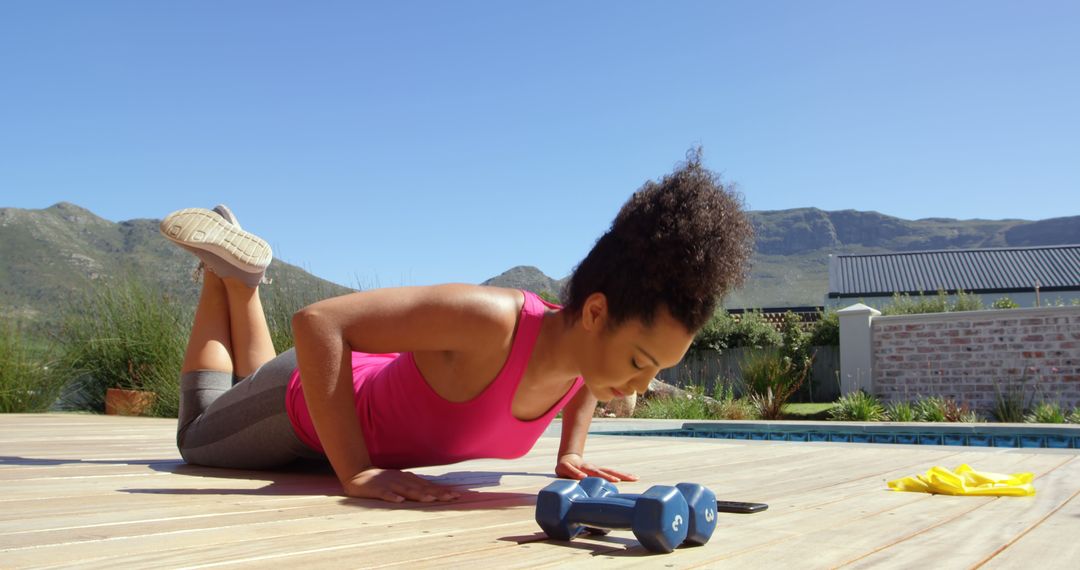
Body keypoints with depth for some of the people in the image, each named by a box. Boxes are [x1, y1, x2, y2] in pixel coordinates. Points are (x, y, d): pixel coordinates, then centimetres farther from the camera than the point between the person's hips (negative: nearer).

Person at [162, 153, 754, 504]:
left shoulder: (586, 346, -20)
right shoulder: (489, 318, -44)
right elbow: (317, 321, -44)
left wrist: (571, 454, -3)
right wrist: (356, 472, -43)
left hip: (372, 386, 6)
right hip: (305, 403, -6)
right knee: (196, 438, 28)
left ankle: (243, 276, 37)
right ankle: (224, 270, 28)